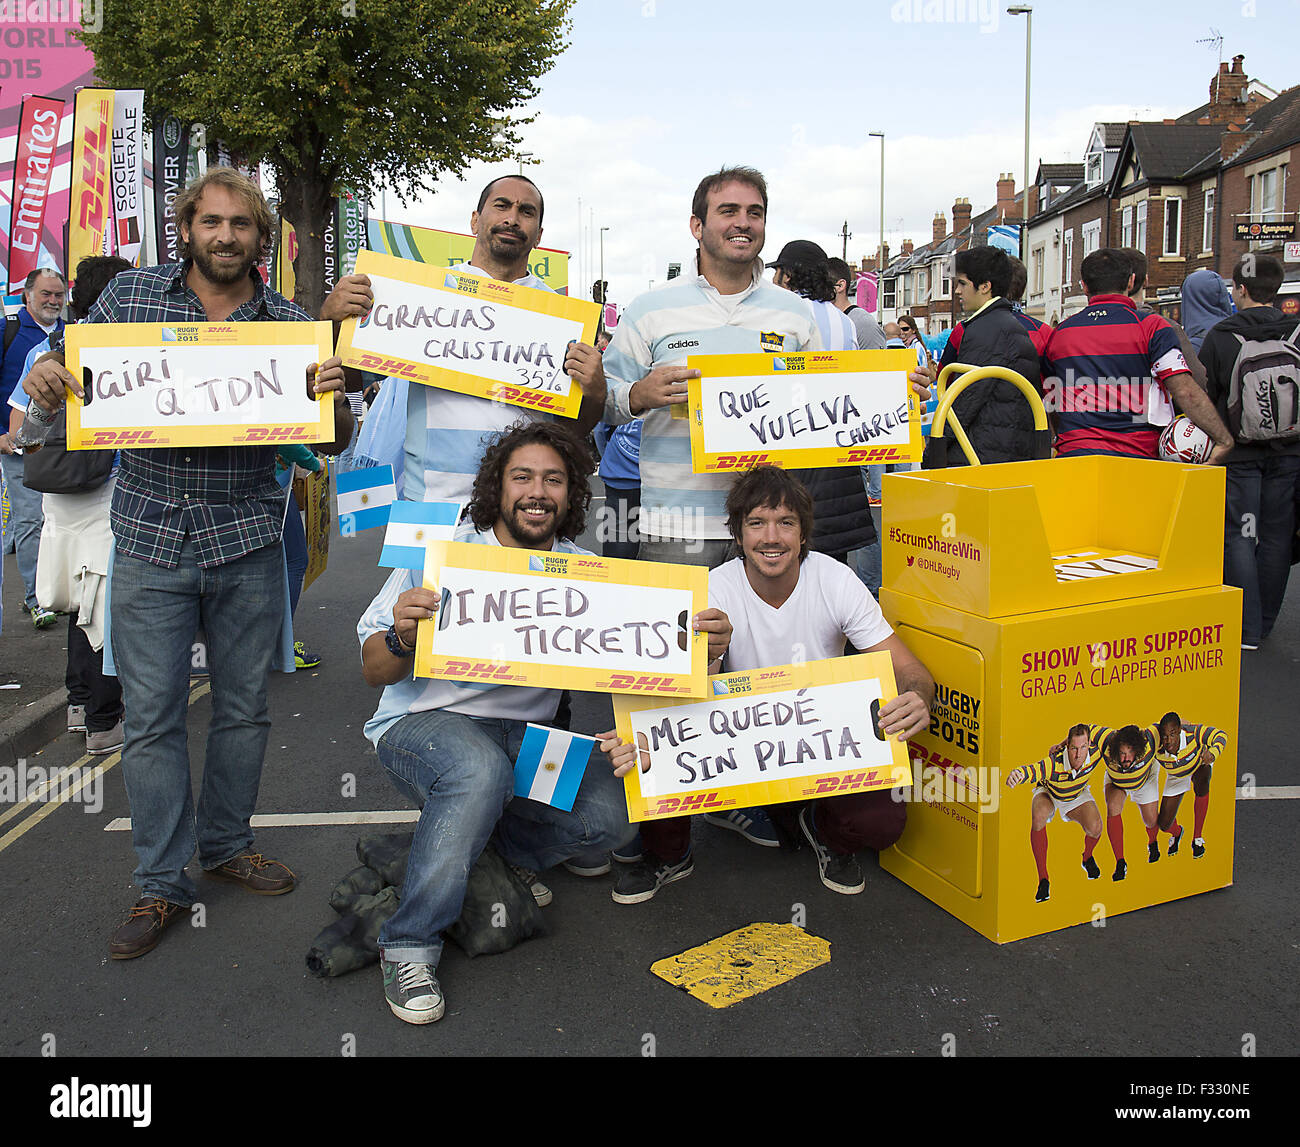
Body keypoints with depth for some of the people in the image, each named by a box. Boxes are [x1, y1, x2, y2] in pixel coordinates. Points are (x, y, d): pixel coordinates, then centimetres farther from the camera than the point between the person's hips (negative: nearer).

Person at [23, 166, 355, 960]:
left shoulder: (291, 323, 2)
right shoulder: (131, 296, 3)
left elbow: (335, 443, 3)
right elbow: (77, 380, 9)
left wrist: (334, 396, -19)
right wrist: (45, 380, -15)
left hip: (248, 545, 1)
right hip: (151, 544, 0)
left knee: (244, 708, 12)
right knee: (153, 718, 3)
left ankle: (227, 844, 32)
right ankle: (163, 885, 16)